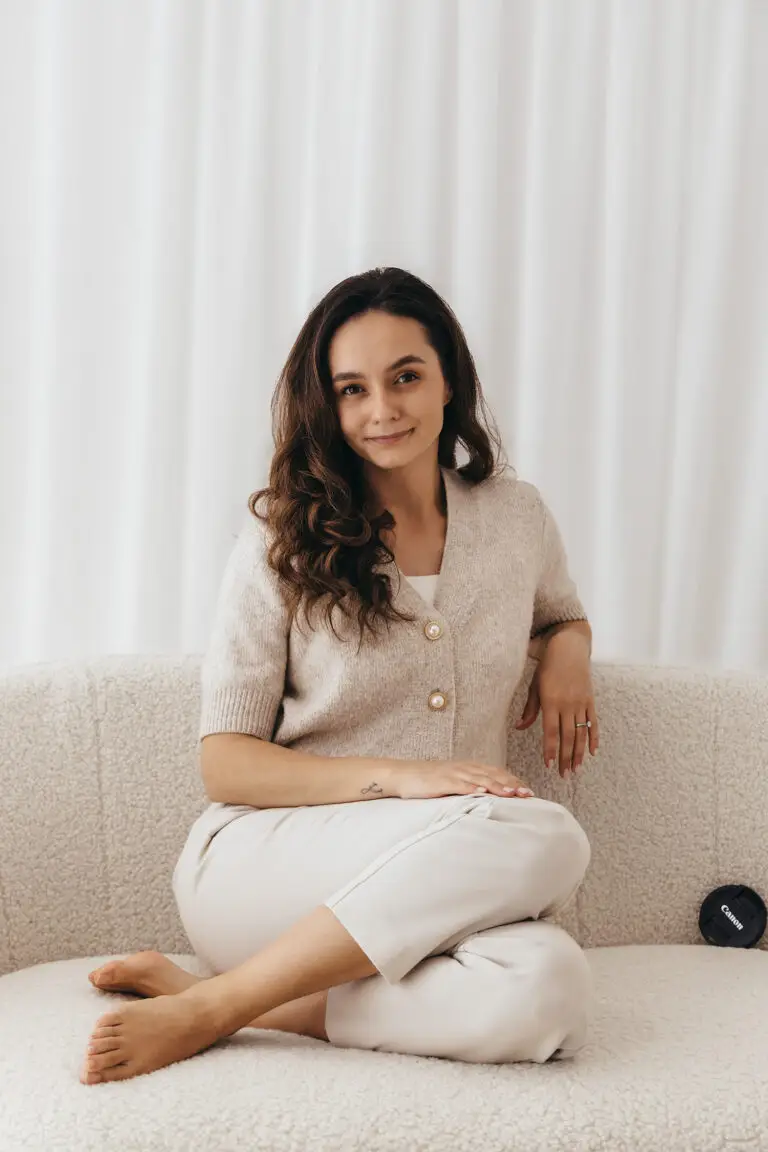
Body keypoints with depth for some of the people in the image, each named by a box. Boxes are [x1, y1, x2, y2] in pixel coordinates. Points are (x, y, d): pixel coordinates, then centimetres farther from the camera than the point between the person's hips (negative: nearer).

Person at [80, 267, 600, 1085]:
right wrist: (394, 777, -18)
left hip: (422, 906, 3)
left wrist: (567, 651, 6)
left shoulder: (517, 516, 9)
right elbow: (225, 764, -3)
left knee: (550, 991, -34)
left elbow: (563, 615, 32)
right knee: (543, 838, -33)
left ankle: (250, 1006, -20)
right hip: (265, 859, -3)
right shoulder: (282, 536, -1)